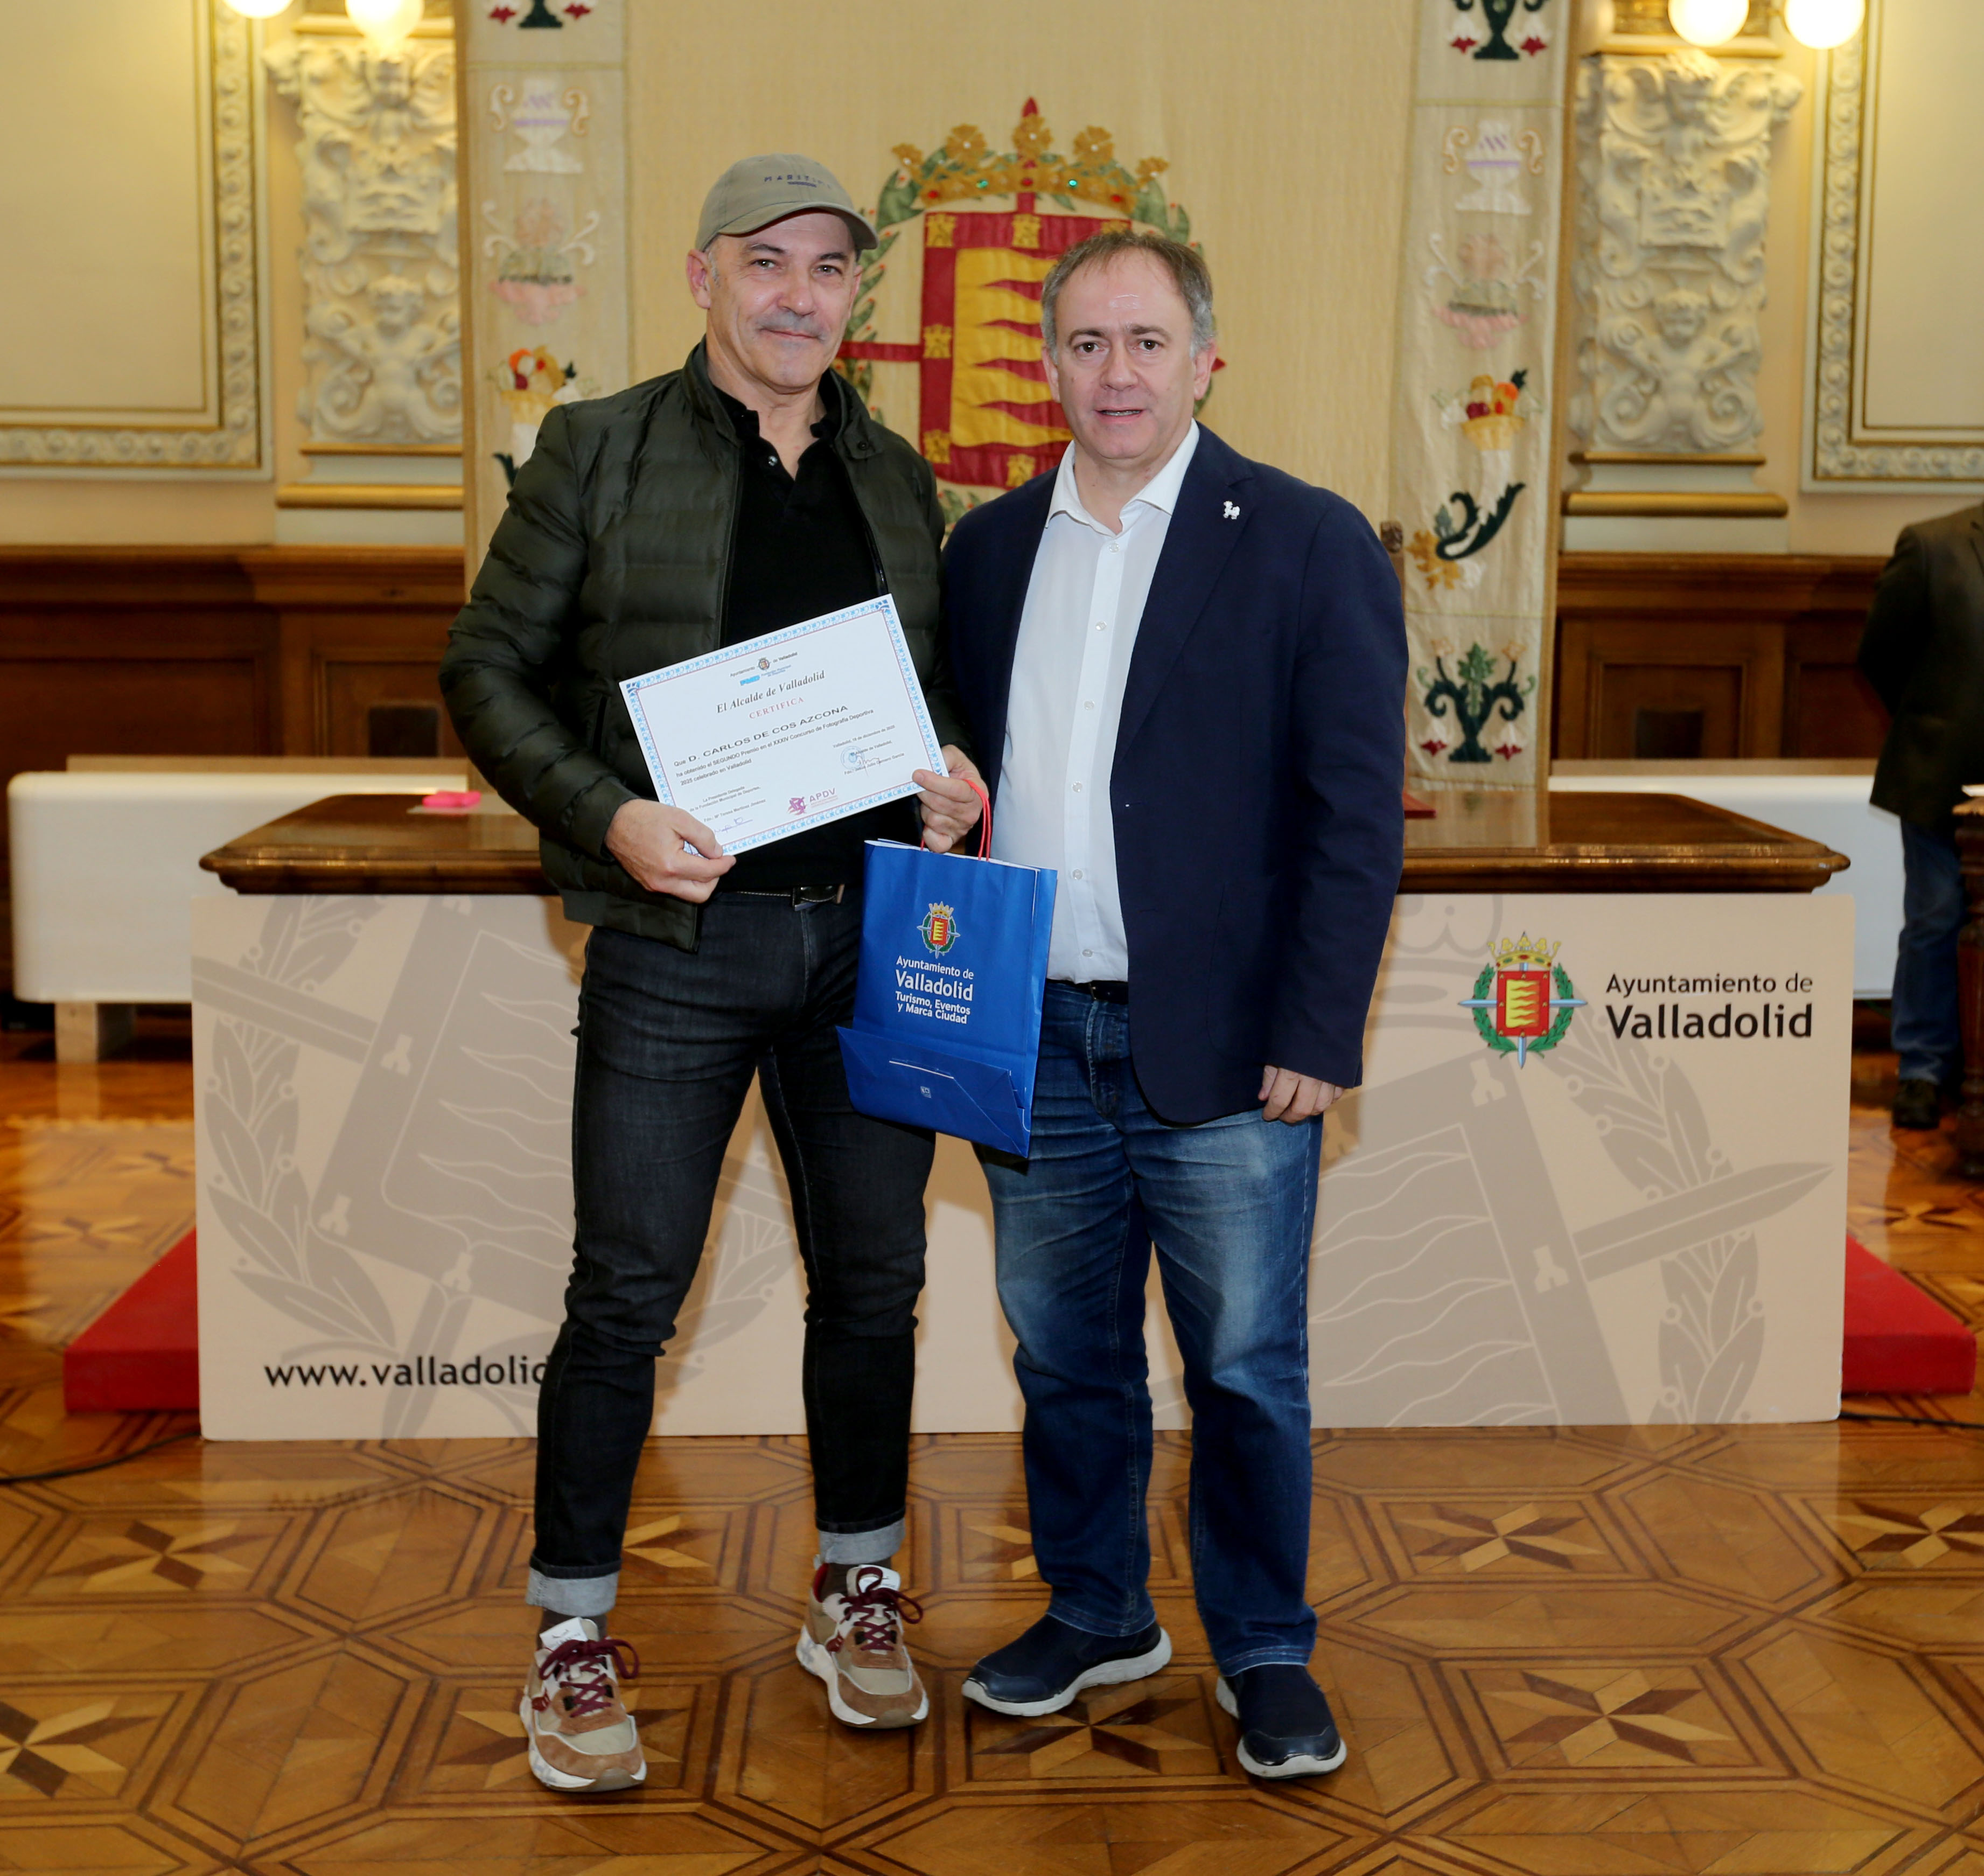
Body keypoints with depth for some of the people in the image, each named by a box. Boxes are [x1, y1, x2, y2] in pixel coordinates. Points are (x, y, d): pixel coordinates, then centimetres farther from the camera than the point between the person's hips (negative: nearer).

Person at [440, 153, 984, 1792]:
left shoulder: (897, 476, 13)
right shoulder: (598, 449, 1)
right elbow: (489, 665, -1)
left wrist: (959, 772, -1)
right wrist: (604, 814, -15)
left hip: (869, 931, 4)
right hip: (678, 936, -4)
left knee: (873, 1275, 11)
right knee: (628, 1294, 1)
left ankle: (856, 1592, 30)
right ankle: (575, 1638, 17)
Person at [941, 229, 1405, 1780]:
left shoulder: (1308, 544, -4)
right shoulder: (989, 548, 10)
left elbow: (1356, 815, -7)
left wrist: (1316, 1039, -12)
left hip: (1221, 1050, -4)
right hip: (1032, 1039, 4)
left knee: (1248, 1370, 6)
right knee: (1062, 1353, 15)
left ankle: (1266, 1653, 25)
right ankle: (1096, 1616, 34)